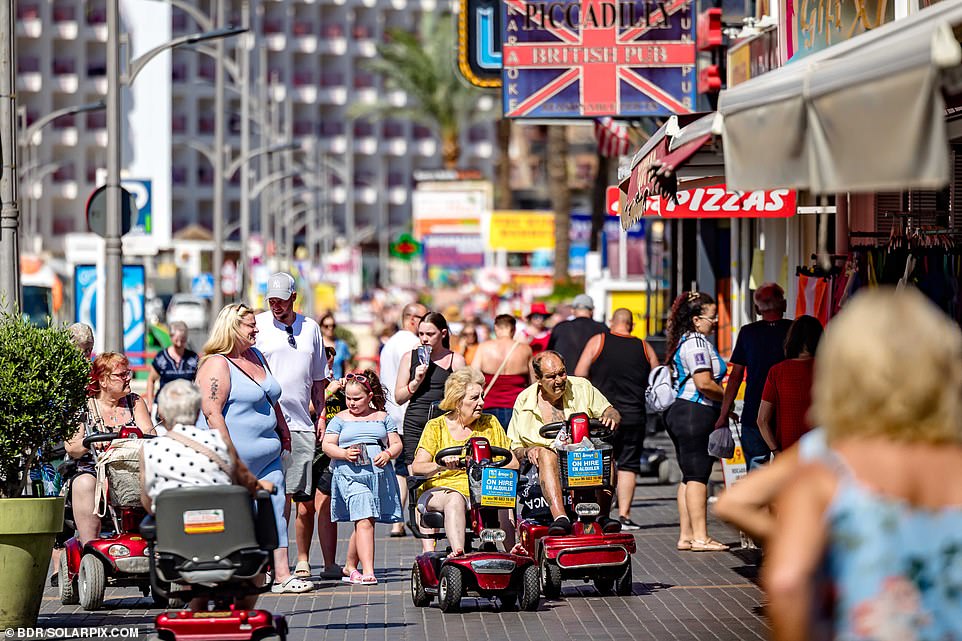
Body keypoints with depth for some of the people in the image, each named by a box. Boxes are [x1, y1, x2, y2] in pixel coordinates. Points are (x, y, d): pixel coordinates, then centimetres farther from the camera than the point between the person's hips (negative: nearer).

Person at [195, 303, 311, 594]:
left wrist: (283, 432, 22)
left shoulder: (256, 356, 16)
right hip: (237, 457, -8)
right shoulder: (217, 365, -11)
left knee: (275, 511, 2)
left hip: (267, 456, 8)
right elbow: (211, 413, -18)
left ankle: (282, 575, 2)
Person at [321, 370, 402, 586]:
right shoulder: (340, 419, 12)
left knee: (367, 521, 6)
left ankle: (350, 566, 25)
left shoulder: (383, 418, 17)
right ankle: (368, 572, -20)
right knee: (364, 522, -15)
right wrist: (344, 453, -12)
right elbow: (327, 445, 6)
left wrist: (389, 454, -7)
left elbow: (396, 443, 15)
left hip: (379, 474, 3)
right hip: (351, 475, -3)